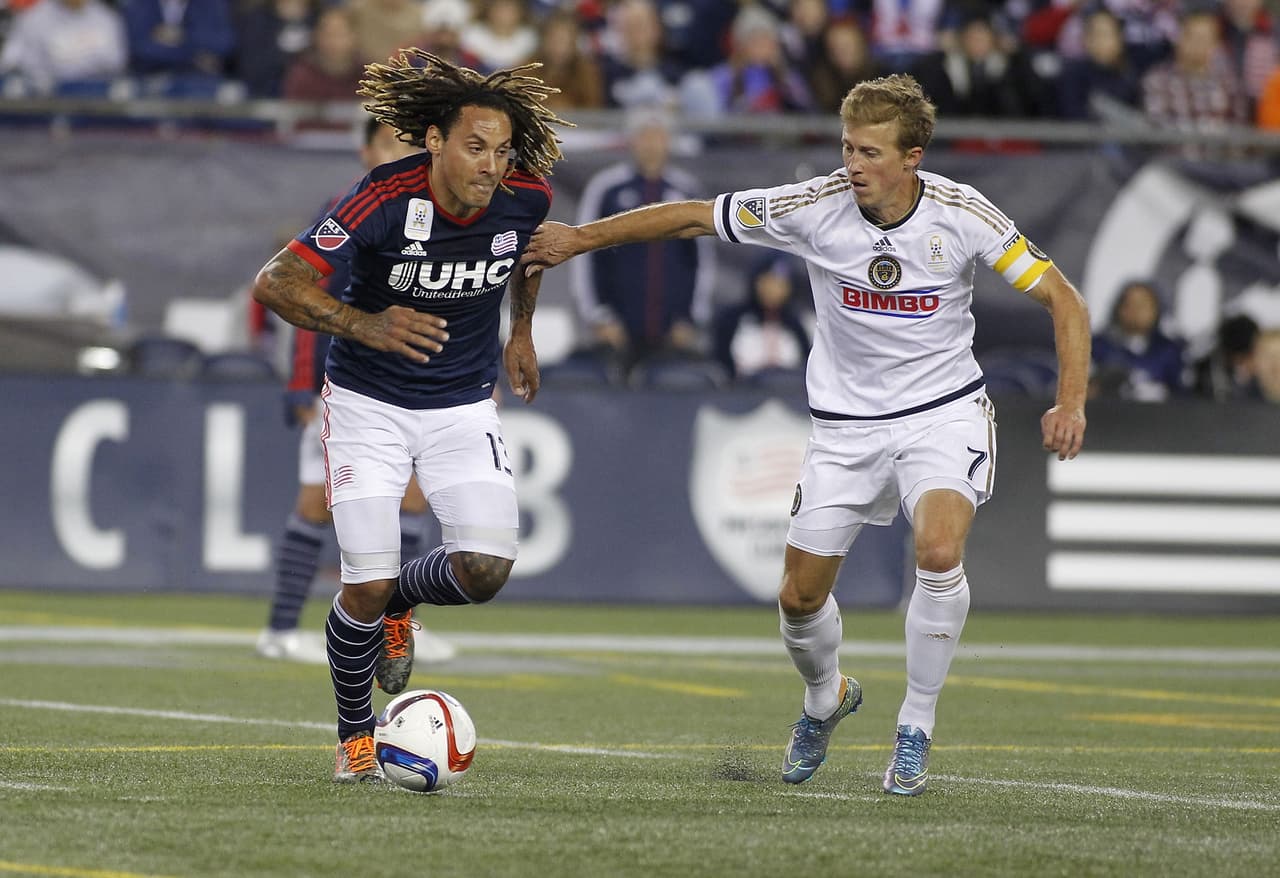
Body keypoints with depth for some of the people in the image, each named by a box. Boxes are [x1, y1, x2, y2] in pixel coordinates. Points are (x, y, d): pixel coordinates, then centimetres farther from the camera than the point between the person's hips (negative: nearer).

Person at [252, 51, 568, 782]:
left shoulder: (526, 197, -13)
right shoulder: (385, 200, -26)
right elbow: (275, 283, -25)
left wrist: (522, 331, 16)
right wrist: (365, 326, -38)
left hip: (464, 407, 3)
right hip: (370, 406, -3)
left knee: (487, 569, -15)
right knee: (367, 583, -10)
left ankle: (400, 601, 22)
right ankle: (355, 736, 17)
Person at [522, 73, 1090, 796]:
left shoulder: (963, 215, -17)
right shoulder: (815, 206, -15)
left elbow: (1064, 301, -9)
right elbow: (691, 217, -5)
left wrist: (1071, 402, -20)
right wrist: (581, 238, -5)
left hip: (944, 412, -2)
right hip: (846, 421, 2)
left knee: (940, 551, -28)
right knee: (801, 597, 4)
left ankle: (917, 730, -9)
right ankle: (826, 698, 39)